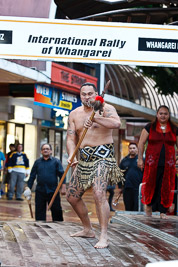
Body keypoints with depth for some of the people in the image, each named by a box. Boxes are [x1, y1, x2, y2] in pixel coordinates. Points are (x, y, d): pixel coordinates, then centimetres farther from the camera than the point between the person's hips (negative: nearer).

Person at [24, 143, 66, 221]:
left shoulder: (56, 161, 4)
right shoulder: (37, 162, 10)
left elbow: (62, 174, 0)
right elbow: (32, 176, 13)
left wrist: (63, 187, -9)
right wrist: (28, 188, 6)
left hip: (53, 191, -2)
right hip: (40, 191, 2)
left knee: (57, 210, 1)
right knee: (39, 212, 4)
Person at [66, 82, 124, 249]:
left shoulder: (105, 108, -7)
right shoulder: (74, 114, 10)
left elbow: (117, 123, -27)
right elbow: (71, 138, 3)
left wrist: (95, 118, -40)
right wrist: (71, 155, -16)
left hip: (102, 157, -7)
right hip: (84, 159, 7)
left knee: (99, 194, -23)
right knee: (72, 197, 12)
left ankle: (103, 237, -20)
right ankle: (88, 230, 29)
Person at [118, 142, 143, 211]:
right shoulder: (124, 160, 12)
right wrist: (120, 186, 11)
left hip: (138, 188, -3)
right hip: (127, 188, 3)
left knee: (137, 208, -4)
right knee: (128, 207, 7)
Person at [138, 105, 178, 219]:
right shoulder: (150, 127, 5)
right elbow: (141, 143, 4)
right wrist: (140, 158, -3)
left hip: (168, 164, 2)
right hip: (152, 162, -1)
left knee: (165, 187, 0)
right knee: (150, 184, -1)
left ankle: (163, 211, 9)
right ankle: (149, 203, 26)